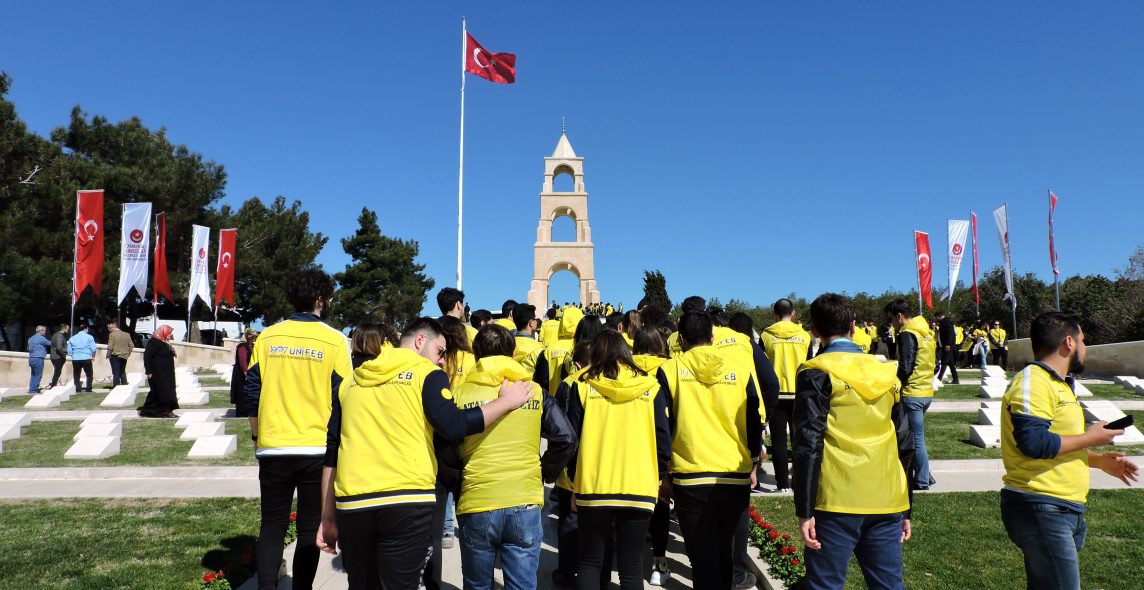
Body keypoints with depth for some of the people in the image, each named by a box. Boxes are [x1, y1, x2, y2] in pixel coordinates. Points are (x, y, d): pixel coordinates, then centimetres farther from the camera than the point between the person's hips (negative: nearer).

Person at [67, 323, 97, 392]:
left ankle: (78, 391, 8)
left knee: (77, 376, 10)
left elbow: (69, 351, 9)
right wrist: (93, 356, 11)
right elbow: (93, 349, -5)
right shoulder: (89, 337, -1)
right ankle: (88, 390, 2)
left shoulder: (72, 338, 10)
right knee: (89, 375, 7)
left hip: (75, 360, 3)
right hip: (86, 359, -3)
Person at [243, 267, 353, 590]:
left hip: (273, 448, 2)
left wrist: (257, 436, 18)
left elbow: (252, 391, 6)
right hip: (318, 449, -2)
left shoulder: (268, 337, 2)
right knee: (310, 528, 9)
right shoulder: (334, 340, -6)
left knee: (272, 525, 13)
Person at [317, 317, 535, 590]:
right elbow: (453, 427, -14)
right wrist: (507, 401, -2)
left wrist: (328, 517, 20)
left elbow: (331, 452, 16)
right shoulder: (427, 373, 1)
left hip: (351, 504, 5)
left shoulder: (352, 381, 17)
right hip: (407, 502, -5)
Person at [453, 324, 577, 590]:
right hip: (525, 504, 0)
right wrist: (544, 474, 11)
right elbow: (566, 438, -2)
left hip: (476, 505, 0)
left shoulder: (461, 394, 0)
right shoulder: (534, 390, 3)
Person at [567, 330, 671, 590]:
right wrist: (657, 478, 15)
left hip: (593, 487, 0)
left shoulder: (583, 386, 0)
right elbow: (663, 441, 1)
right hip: (639, 489, 1)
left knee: (590, 561, 16)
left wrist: (574, 480, 14)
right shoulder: (651, 388, 1)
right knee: (632, 568, 10)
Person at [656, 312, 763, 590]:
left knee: (702, 556, 6)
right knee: (724, 549, 22)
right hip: (736, 476, 3)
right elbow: (756, 421, 6)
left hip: (690, 477, -2)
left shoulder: (669, 370, -3)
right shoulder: (740, 369, 2)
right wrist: (753, 466, 20)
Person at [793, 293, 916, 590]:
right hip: (886, 504, 5)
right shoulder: (887, 373, 11)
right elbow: (905, 444, 14)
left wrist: (804, 511, -9)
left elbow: (809, 444, -11)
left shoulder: (816, 373, -4)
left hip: (836, 502, -5)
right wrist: (904, 510, 21)